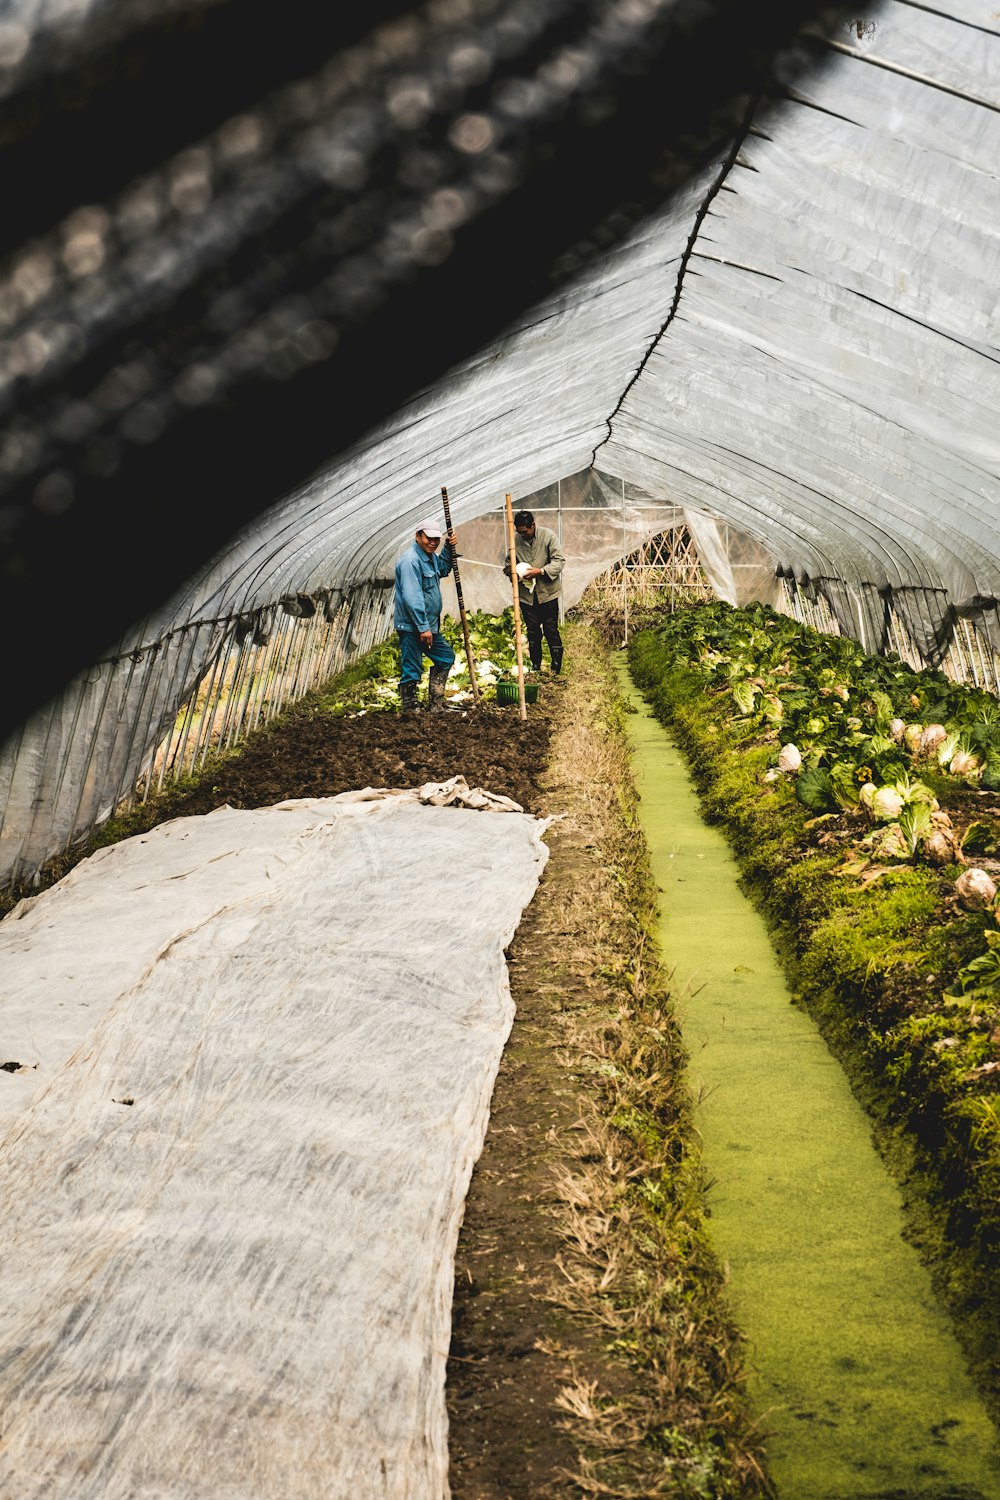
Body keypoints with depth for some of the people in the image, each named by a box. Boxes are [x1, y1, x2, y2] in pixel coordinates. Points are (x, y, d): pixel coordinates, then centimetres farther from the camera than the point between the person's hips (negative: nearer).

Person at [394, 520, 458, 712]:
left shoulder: (430, 556, 11)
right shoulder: (410, 560, -20)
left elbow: (443, 570, 35)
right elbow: (412, 597, -26)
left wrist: (449, 549, 17)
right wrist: (423, 627, -27)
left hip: (429, 625, 11)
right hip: (411, 626, -11)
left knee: (446, 657, 20)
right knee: (412, 670, -5)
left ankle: (435, 703, 28)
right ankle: (409, 710, 4)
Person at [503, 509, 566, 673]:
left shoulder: (548, 536, -9)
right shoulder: (516, 541, 3)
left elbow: (559, 561, -11)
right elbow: (508, 563, 16)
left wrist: (540, 571, -23)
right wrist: (511, 570, -8)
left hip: (547, 592, -4)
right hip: (526, 593, 4)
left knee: (551, 630, 0)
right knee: (532, 631, 11)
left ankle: (556, 667, 7)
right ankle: (535, 666, 21)